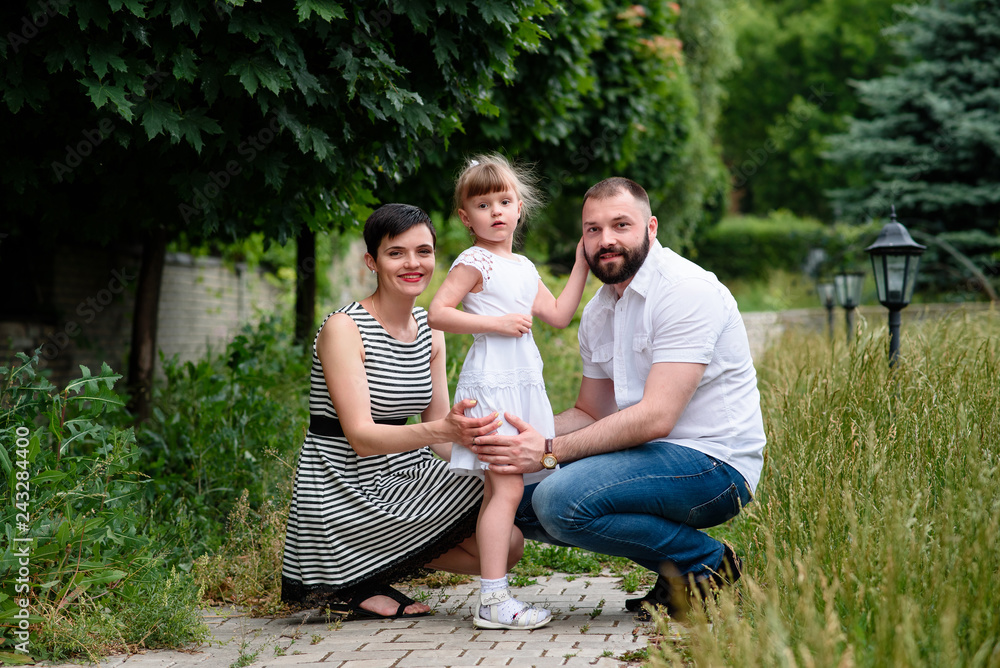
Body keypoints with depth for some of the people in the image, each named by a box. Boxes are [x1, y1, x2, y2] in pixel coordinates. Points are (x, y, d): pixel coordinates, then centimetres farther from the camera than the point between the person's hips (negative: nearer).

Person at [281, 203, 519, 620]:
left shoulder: (430, 331, 8)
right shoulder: (343, 328, -14)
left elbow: (441, 436, 9)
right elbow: (361, 436, -23)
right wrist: (443, 430, -38)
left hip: (399, 478, 8)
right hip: (343, 500, -8)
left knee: (507, 545, -9)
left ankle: (369, 575, 4)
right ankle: (351, 583, -4)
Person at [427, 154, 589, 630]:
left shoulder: (524, 267, 19)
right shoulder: (475, 262, -5)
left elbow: (558, 315, 22)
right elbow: (437, 312, -12)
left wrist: (582, 266, 19)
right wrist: (496, 323, -16)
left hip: (523, 383, 8)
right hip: (491, 381, -8)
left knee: (499, 491, 8)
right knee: (507, 487, -15)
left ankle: (493, 597, 10)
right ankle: (493, 601, -15)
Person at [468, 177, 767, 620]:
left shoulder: (686, 290, -15)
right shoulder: (598, 313, 13)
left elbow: (655, 416, -23)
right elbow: (590, 413, 17)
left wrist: (550, 451, -24)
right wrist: (527, 435, -3)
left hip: (713, 464, -9)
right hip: (656, 457, 9)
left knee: (561, 498, -26)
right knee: (519, 496, 6)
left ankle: (707, 562, -9)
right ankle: (676, 568, 6)